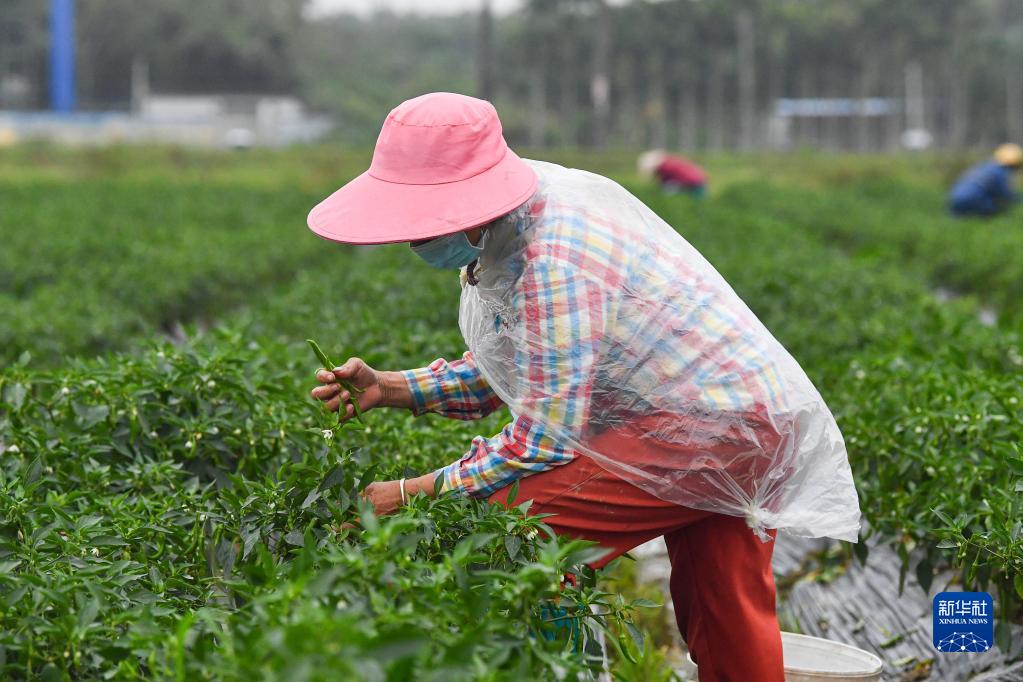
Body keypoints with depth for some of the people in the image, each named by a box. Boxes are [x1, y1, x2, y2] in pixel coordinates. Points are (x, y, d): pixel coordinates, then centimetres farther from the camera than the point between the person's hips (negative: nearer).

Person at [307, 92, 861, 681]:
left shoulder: (554, 262, -28)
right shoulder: (512, 223, 2)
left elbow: (544, 440, -27)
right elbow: (506, 374, 10)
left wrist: (410, 495, -19)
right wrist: (387, 389, -1)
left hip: (717, 429, -10)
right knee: (726, 628, 18)